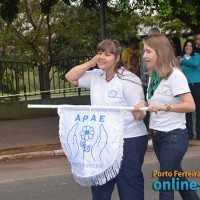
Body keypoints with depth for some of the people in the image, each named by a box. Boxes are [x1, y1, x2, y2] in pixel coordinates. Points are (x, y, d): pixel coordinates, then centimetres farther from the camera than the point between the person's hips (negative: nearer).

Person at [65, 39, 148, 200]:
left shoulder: (128, 80, -11)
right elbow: (71, 77, 13)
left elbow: (139, 114, -13)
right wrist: (91, 63, 1)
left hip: (130, 140, -7)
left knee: (129, 186, -4)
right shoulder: (96, 76, 10)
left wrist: (140, 112, -38)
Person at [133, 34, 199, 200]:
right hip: (157, 135, 8)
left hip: (174, 136, -8)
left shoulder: (175, 75, -15)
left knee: (165, 183, -7)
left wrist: (164, 107, -31)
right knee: (177, 178, 18)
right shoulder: (153, 76, 10)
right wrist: (144, 107, 1)